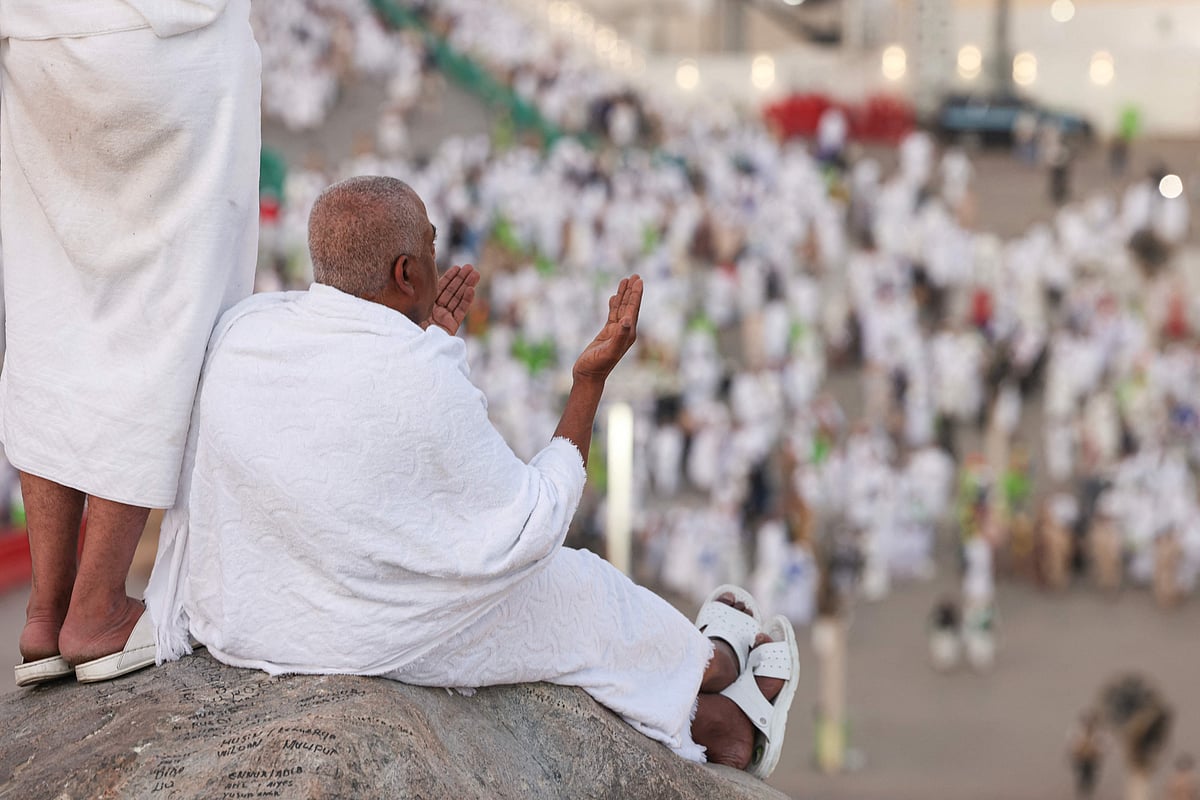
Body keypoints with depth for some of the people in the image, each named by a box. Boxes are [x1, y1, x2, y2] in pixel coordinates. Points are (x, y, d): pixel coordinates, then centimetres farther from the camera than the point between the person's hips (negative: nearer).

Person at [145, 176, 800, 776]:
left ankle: (725, 723, 45)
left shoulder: (241, 327, -8)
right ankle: (715, 664, 53)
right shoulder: (422, 384, -27)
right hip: (372, 639, -7)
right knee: (576, 592, 21)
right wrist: (590, 383, -12)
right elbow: (526, 529, -14)